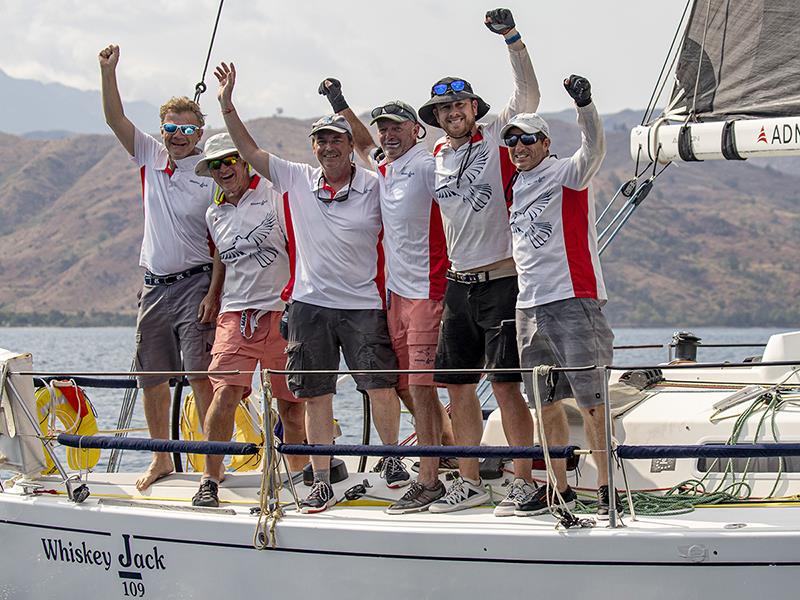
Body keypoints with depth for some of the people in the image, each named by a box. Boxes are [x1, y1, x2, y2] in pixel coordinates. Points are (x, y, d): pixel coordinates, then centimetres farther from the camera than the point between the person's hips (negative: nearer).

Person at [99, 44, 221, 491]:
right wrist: (108, 72, -6)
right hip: (154, 284, 6)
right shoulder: (151, 158, 9)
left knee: (200, 373, -13)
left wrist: (213, 294, -16)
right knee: (151, 376, 10)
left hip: (194, 284, -6)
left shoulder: (211, 175, -6)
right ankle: (162, 460, 21)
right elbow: (115, 119, 6)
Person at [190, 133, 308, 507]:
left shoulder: (274, 194, 0)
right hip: (235, 314, 3)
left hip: (282, 314, -3)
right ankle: (210, 479, -10)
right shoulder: (214, 214, 16)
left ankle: (298, 476, 20)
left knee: (292, 405, 4)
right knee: (225, 393, -15)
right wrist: (213, 301, 23)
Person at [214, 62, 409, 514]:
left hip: (363, 304, -3)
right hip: (309, 304, 3)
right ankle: (322, 481, 10)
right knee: (316, 395, 4)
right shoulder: (297, 180, 6)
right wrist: (227, 102, 1)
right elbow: (249, 149, 8)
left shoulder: (374, 187, -2)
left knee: (381, 386, -6)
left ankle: (392, 459, 17)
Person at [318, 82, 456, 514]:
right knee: (407, 388, 10)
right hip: (397, 292, 9)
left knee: (420, 385, -12)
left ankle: (428, 482, -9)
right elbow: (363, 144, 35)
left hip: (428, 291, -9)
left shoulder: (427, 166, -9)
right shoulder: (383, 168, 15)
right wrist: (339, 104, 33)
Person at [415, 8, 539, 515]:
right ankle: (470, 483, 17)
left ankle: (523, 482, 0)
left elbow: (529, 96, -16)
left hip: (500, 280, -6)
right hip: (457, 284, 6)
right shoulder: (432, 160, 12)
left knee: (505, 384, -7)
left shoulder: (495, 140, -3)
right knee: (458, 387, 8)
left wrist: (512, 38, -24)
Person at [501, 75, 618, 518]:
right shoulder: (515, 187, 18)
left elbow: (594, 149, -23)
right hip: (529, 307, 7)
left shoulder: (567, 174, -2)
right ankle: (559, 489, 16)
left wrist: (584, 105, -39)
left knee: (591, 399, -9)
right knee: (545, 403, 9)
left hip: (573, 301, -7)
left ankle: (607, 488, -6)